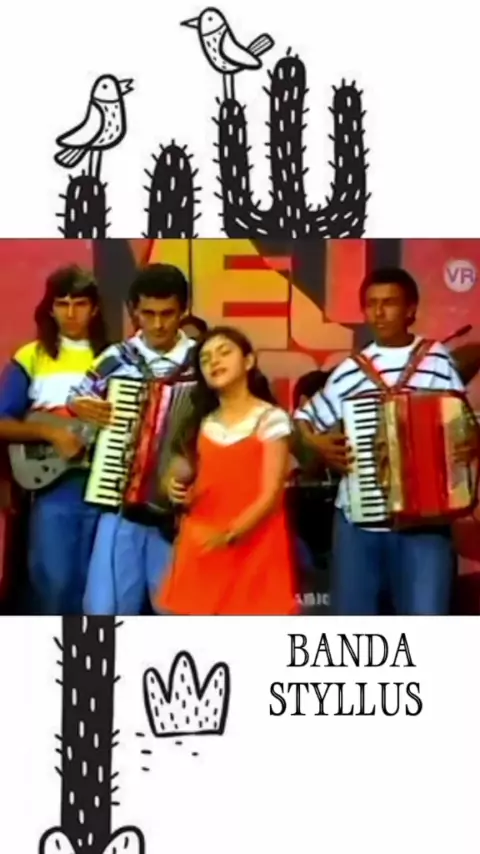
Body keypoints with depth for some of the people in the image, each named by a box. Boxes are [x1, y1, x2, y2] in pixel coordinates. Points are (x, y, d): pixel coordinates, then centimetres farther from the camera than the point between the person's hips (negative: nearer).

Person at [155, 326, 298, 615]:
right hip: (201, 553, 5)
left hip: (253, 551, -5)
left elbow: (271, 494, -11)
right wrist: (176, 488, -2)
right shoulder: (203, 423, 12)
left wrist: (229, 535, -22)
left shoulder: (271, 419, -5)